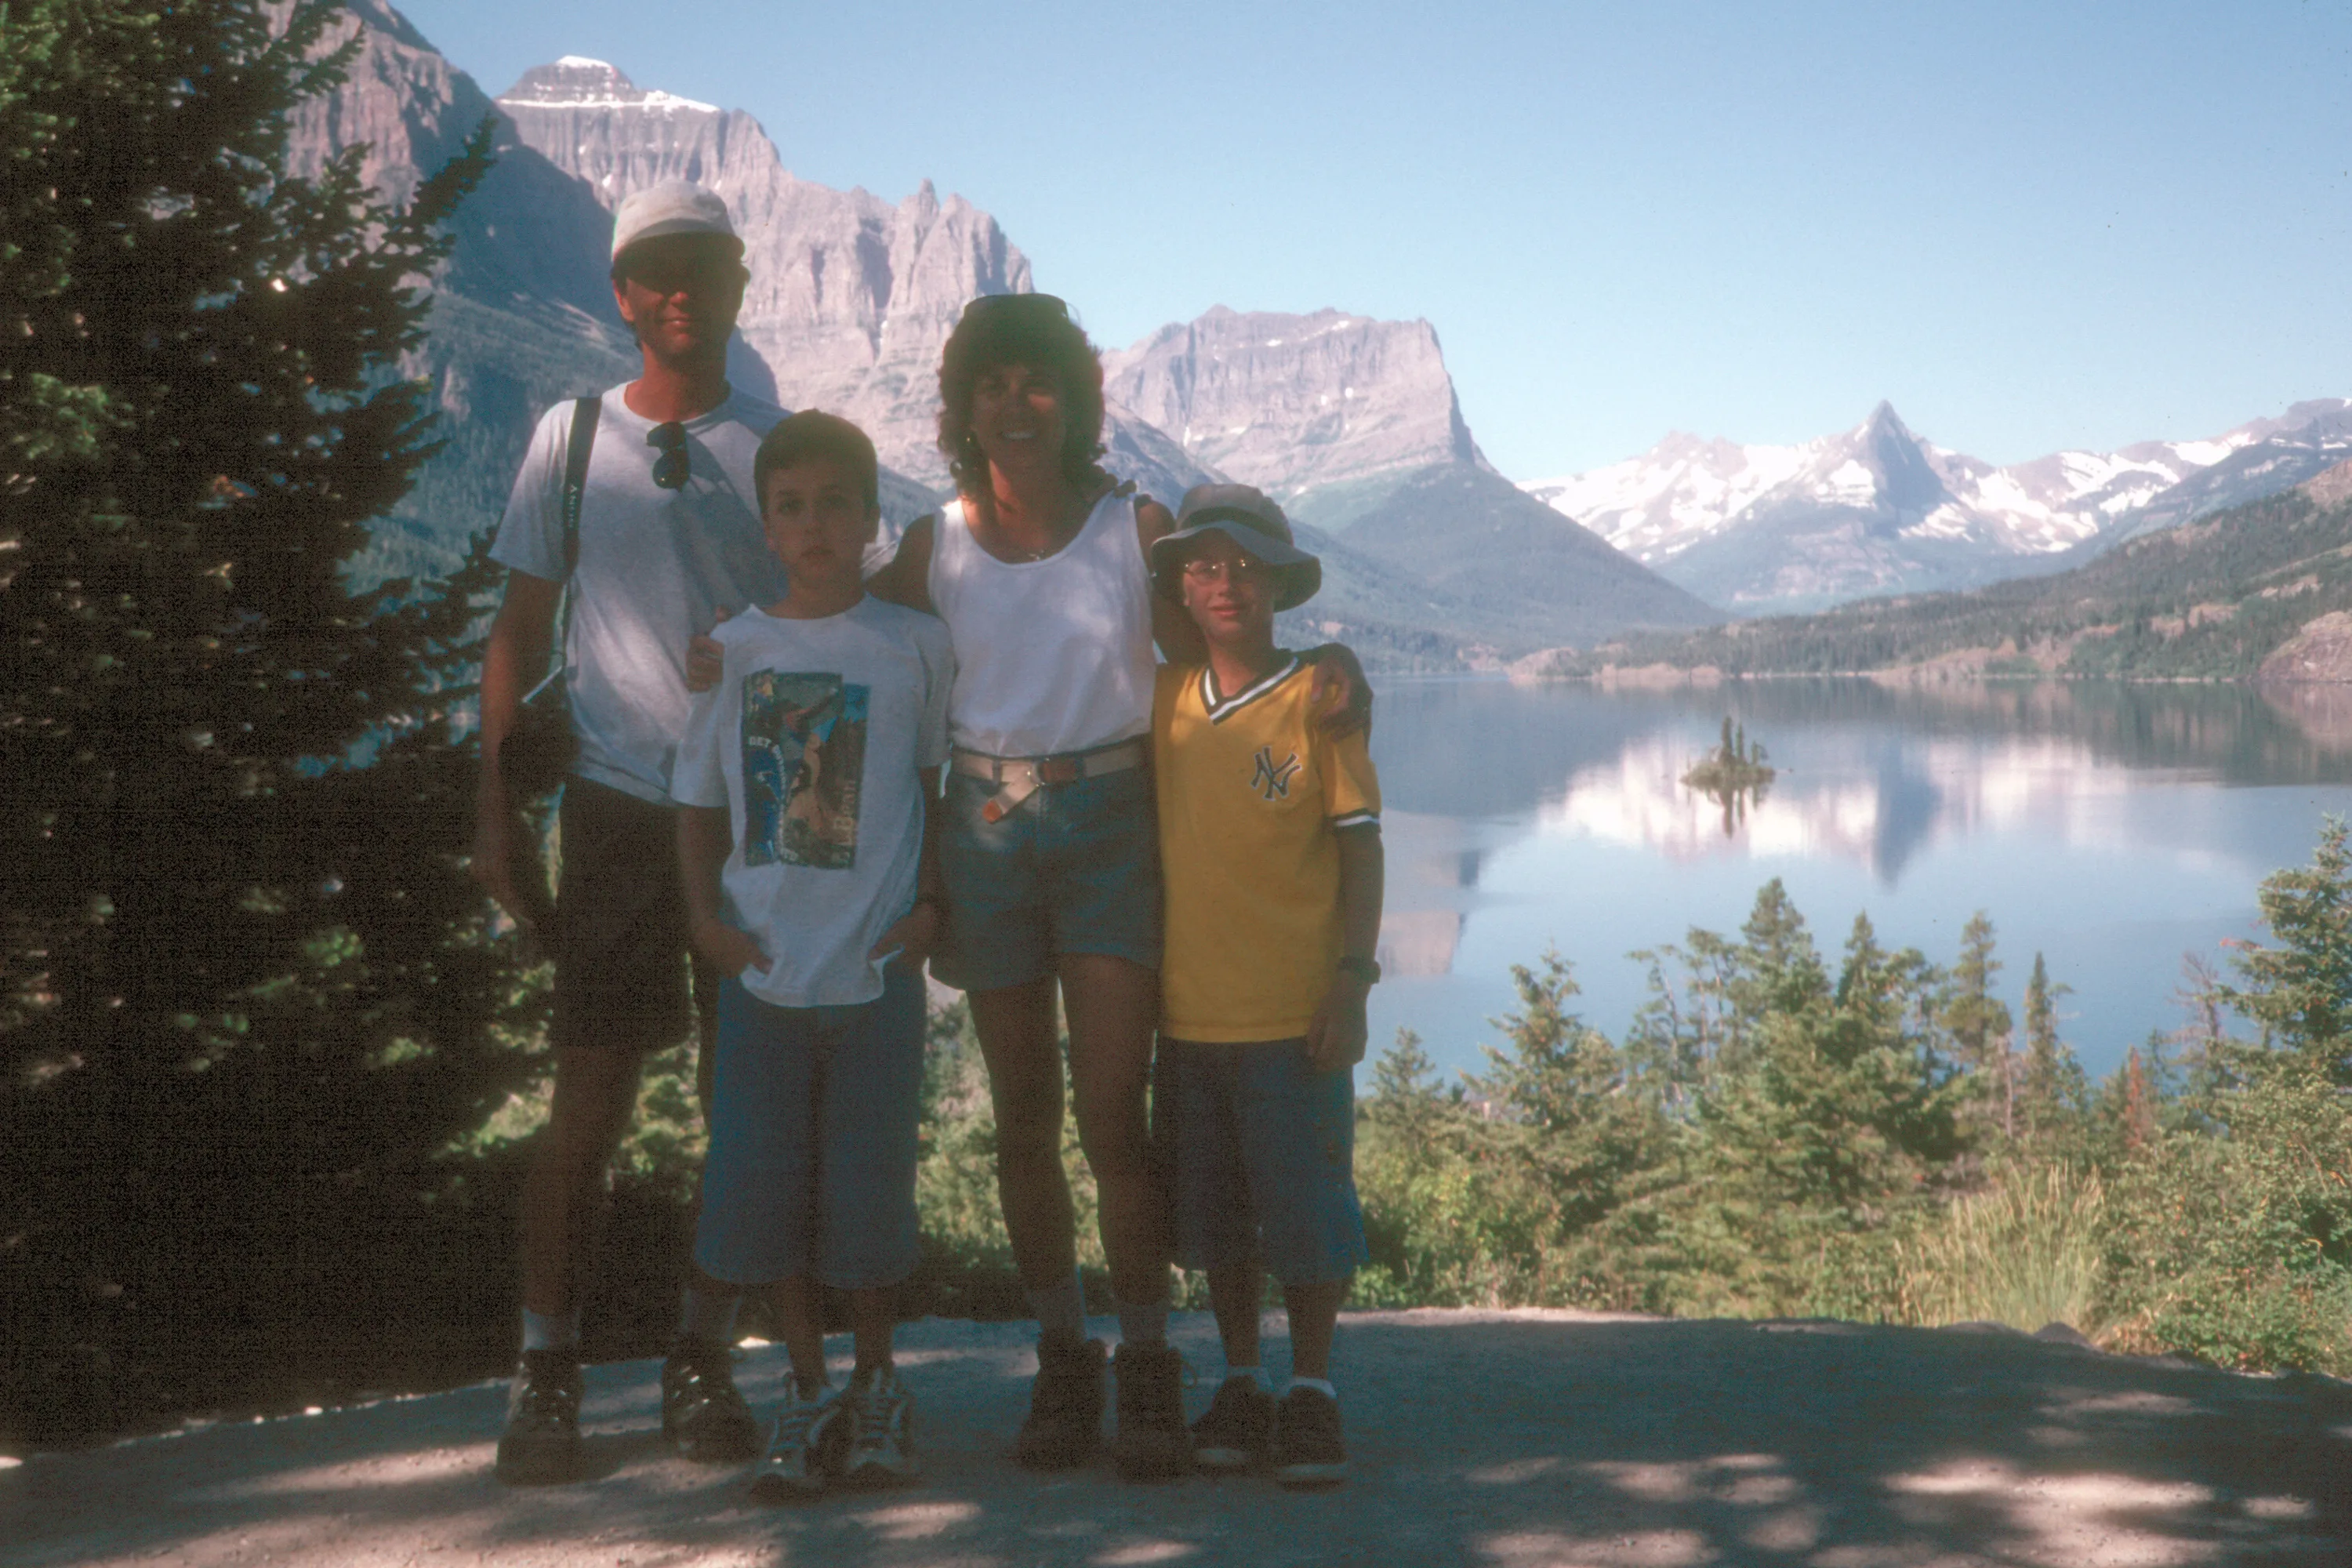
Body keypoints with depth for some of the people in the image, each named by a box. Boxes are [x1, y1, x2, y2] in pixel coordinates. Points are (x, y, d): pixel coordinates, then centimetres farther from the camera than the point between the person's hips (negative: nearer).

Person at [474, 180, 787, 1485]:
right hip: (618, 802, -1)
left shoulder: (781, 445, 7)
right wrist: (495, 800, 3)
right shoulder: (573, 435, 6)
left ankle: (701, 1364, 18)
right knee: (591, 1097, -2)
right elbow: (522, 625, 9)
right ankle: (546, 1374, 11)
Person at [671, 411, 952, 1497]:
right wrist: (705, 913, -3)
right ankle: (807, 1392, 21)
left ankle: (877, 1388, 24)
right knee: (765, 1191, 4)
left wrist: (931, 902, -2)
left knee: (870, 1192, 4)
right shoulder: (733, 649, 4)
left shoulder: (914, 645, 0)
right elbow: (699, 802, 10)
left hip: (878, 969, -2)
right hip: (764, 967, 2)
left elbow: (933, 782, 8)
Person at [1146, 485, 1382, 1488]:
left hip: (1293, 1011, -4)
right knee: (1214, 1212, 12)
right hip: (1189, 1010, 4)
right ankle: (1240, 1384, 26)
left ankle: (1311, 1393, 17)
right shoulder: (1167, 699, 6)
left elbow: (1360, 847, -4)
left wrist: (1352, 979, -10)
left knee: (1307, 1210, 2)